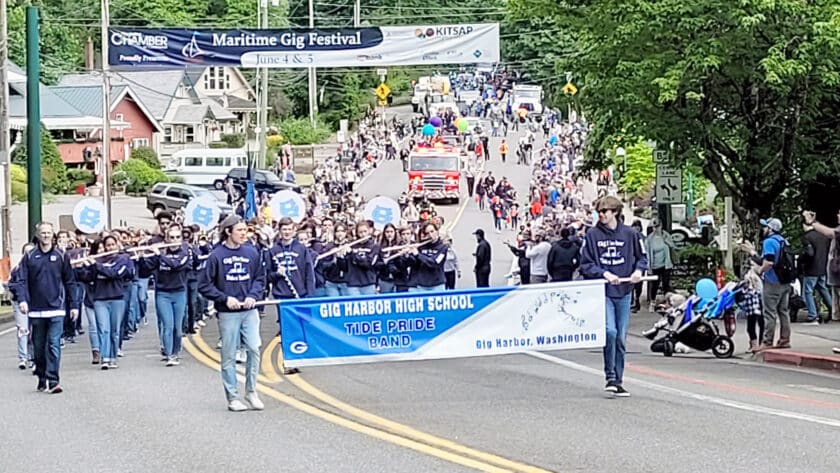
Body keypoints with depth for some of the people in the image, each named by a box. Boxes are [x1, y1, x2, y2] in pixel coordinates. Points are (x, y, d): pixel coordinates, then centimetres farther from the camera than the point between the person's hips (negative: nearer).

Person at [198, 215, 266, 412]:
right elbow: (204, 285, -2)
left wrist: (253, 295, -3)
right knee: (229, 356, 2)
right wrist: (225, 298, -10)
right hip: (228, 313, -2)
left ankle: (251, 392, 8)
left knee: (254, 348, -7)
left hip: (249, 311, 2)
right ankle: (233, 397, 11)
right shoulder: (217, 255, -6)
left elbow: (260, 278, 13)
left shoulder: (251, 252, 3)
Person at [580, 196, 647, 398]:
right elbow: (585, 265, 1)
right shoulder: (592, 235, 0)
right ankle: (610, 376, -8)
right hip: (602, 292, -2)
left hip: (623, 292, 2)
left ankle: (619, 380, 16)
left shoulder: (629, 234, 4)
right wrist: (604, 273, -14)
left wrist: (638, 271, -5)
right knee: (610, 331, -19)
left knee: (621, 338, 6)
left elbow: (641, 257, 15)